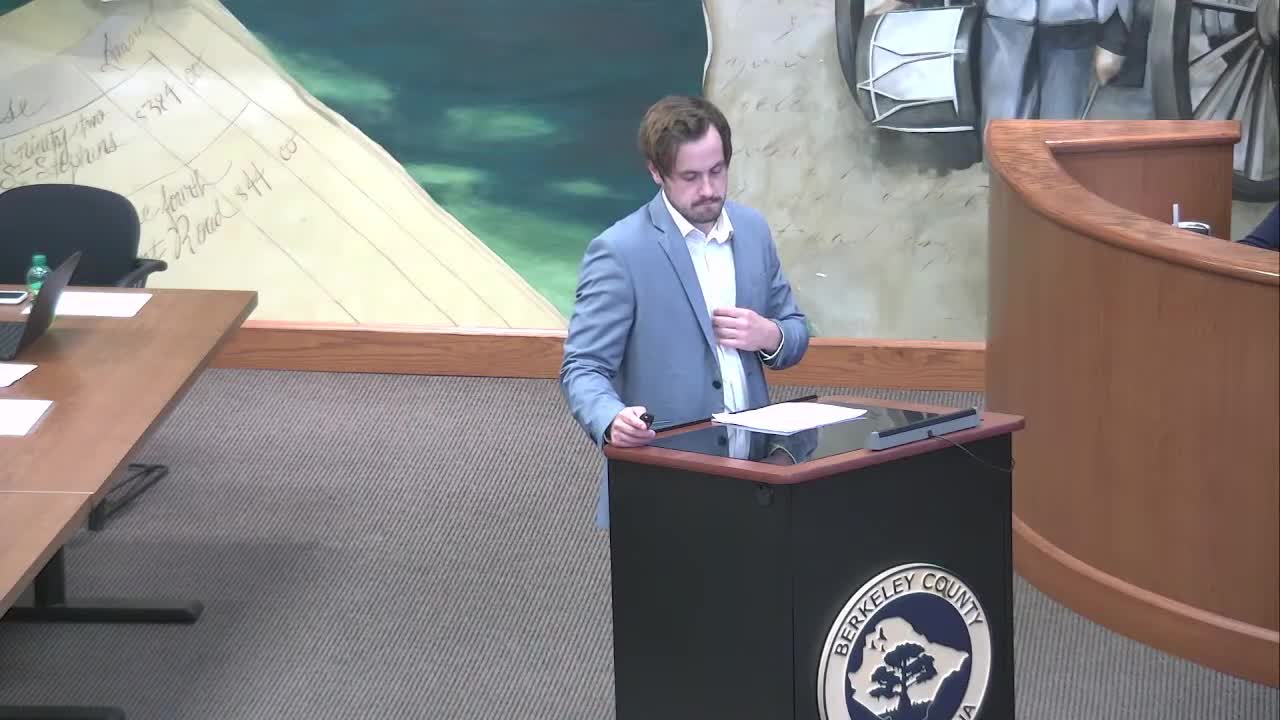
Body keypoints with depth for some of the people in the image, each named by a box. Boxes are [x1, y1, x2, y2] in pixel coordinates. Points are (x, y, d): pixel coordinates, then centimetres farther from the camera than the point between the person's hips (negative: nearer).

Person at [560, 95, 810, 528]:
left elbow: (795, 335, 19)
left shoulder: (753, 230, 8)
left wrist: (770, 336, -5)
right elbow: (583, 368, -10)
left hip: (752, 473, 5)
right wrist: (612, 420, -30)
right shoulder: (619, 252, -9)